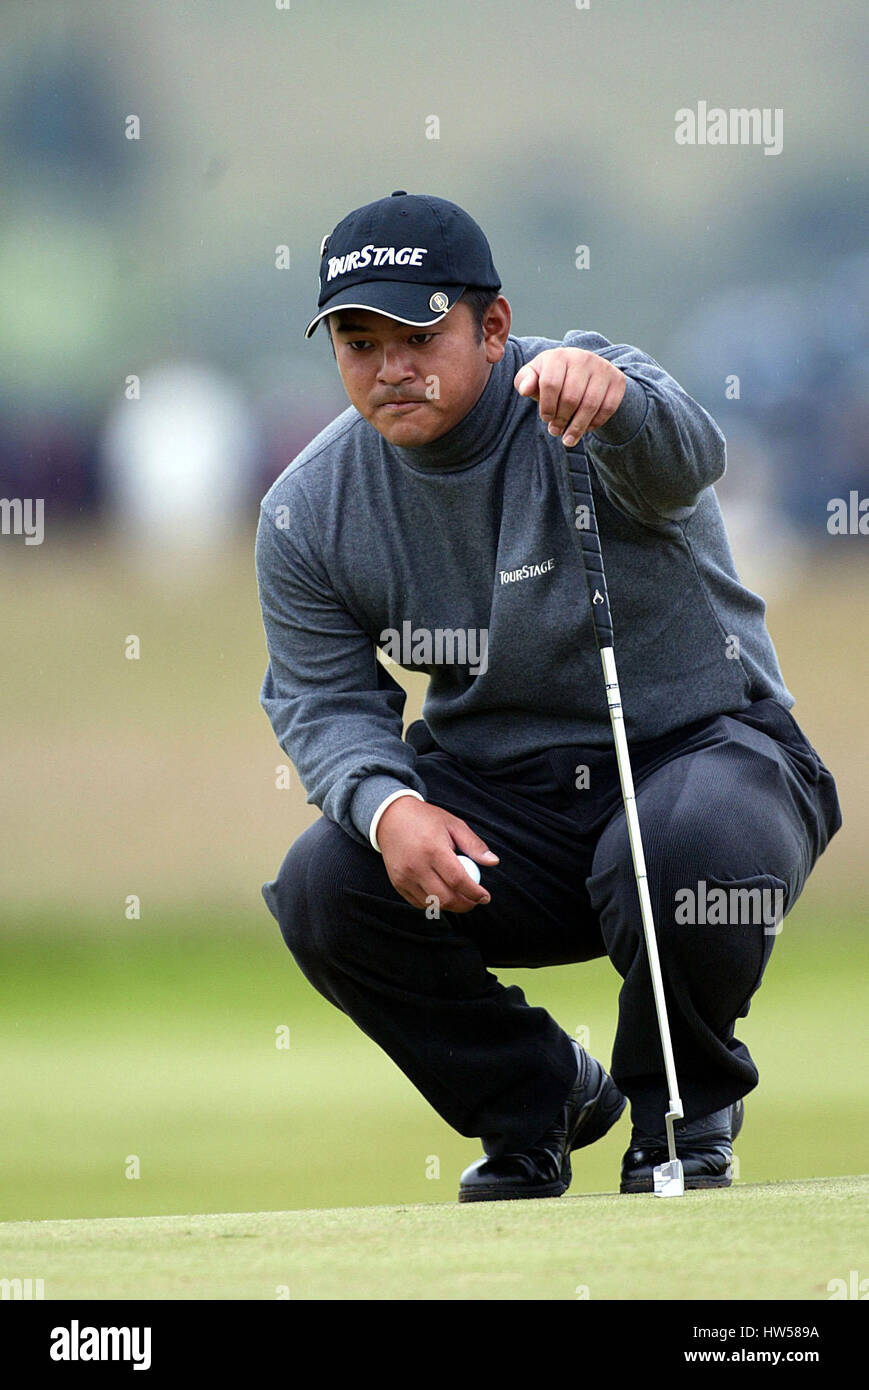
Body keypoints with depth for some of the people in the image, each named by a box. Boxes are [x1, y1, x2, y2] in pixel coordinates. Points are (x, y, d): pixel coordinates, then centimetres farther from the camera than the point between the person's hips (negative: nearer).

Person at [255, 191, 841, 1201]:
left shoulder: (582, 396, -18)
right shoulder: (308, 512, -3)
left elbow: (680, 457, -41)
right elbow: (326, 701, 1)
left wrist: (615, 401, -67)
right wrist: (388, 805, -23)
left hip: (702, 749, -4)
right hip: (494, 794, 4)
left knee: (694, 853, -38)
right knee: (323, 889, -21)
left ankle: (683, 1114, -4)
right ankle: (536, 1099, 7)